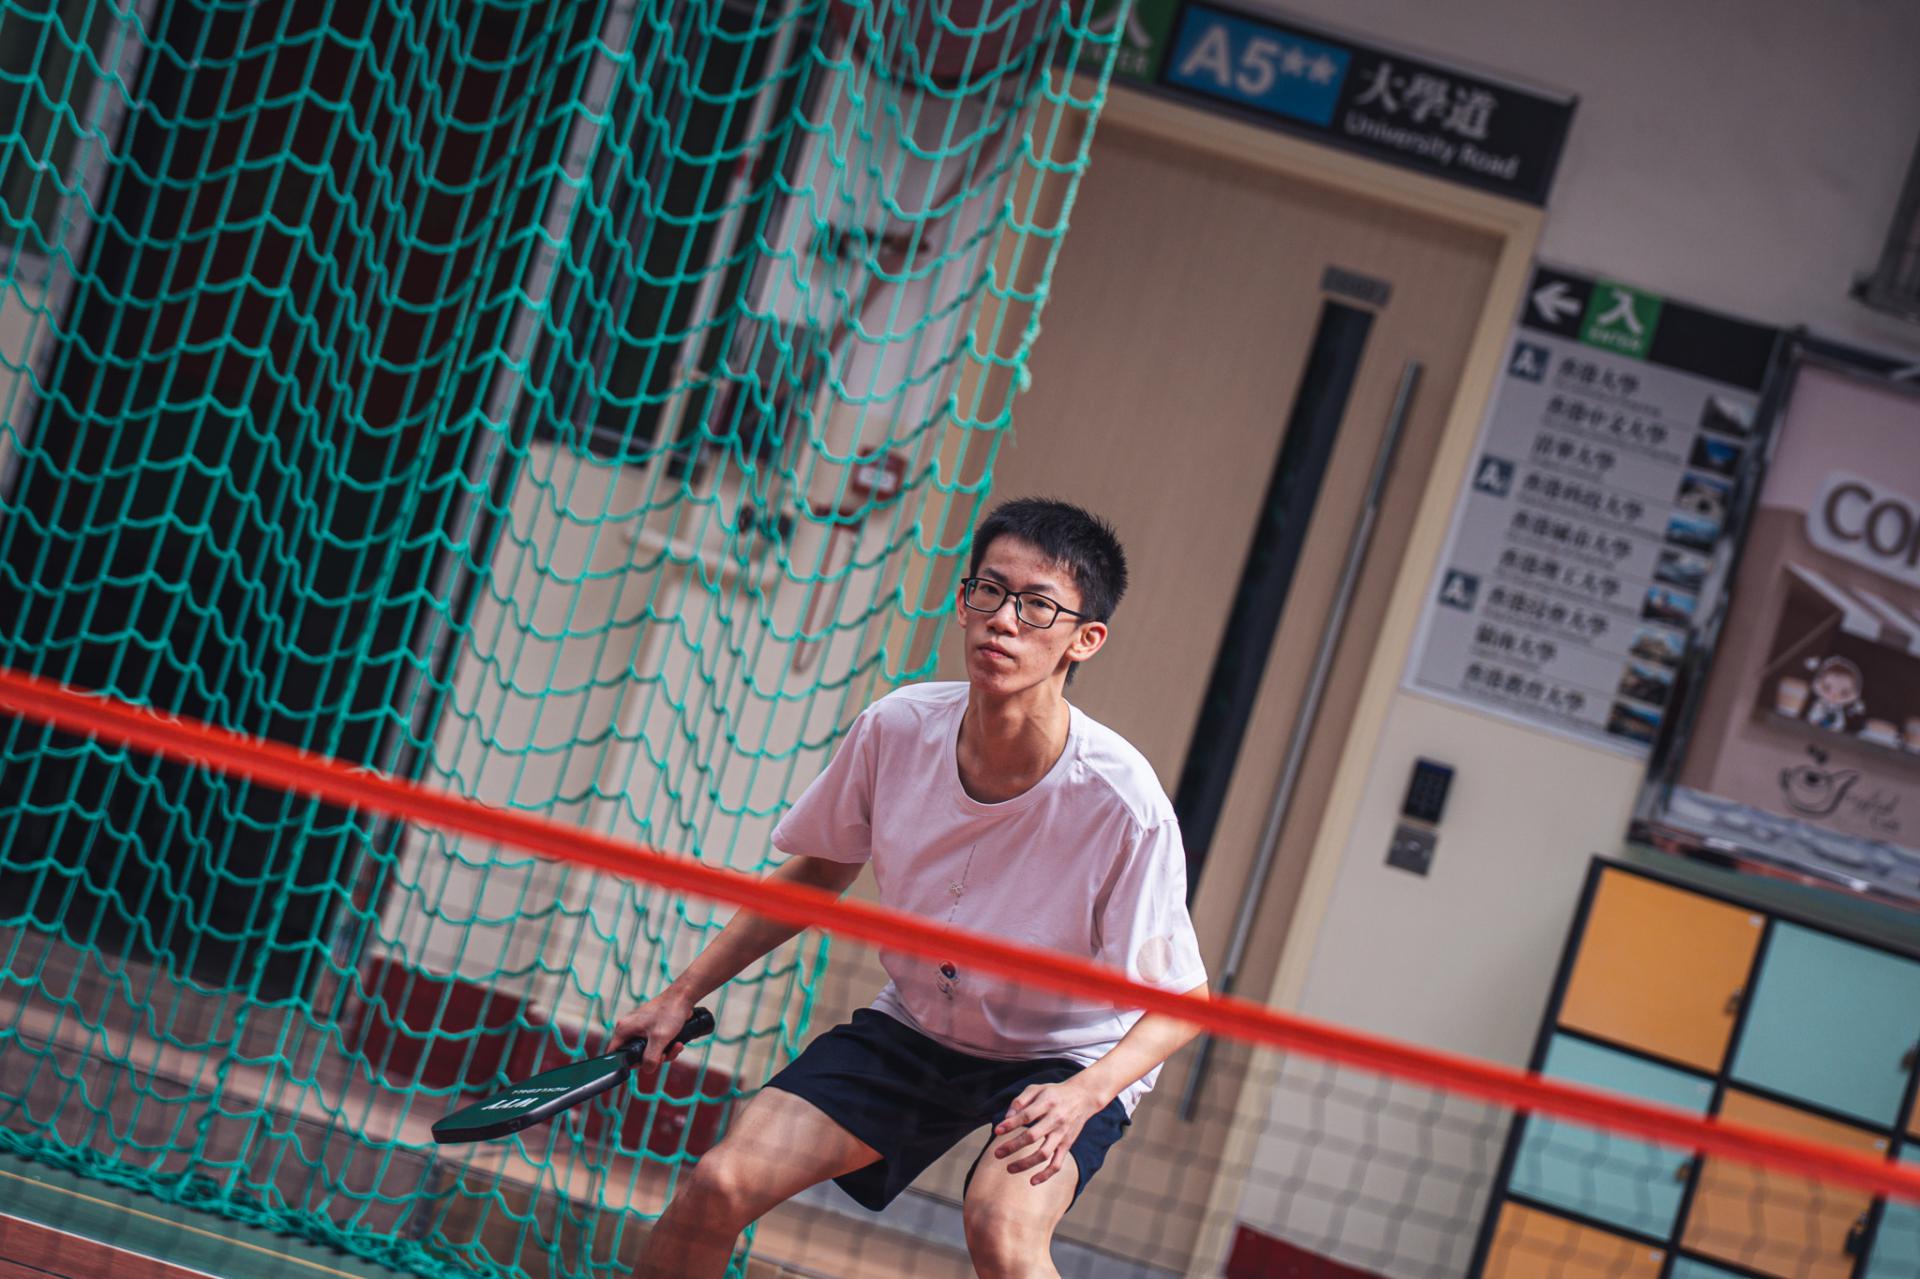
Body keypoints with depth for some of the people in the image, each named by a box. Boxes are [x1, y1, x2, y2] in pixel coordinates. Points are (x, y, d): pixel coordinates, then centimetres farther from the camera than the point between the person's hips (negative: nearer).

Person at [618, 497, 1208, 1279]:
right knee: (722, 1185, -11)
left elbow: (1180, 1001, -19)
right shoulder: (895, 729, -17)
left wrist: (1085, 1094, -38)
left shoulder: (1122, 802, -29)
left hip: (1069, 1059, -4)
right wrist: (683, 995, 3)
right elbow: (819, 872, 3)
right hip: (913, 1029, 4)